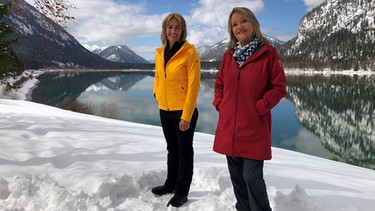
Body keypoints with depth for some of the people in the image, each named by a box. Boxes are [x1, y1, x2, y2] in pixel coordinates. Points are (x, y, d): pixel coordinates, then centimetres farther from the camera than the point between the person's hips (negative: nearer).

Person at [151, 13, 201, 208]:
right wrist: (157, 93, 1)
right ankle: (171, 184, 36)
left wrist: (186, 115, -18)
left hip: (183, 110, -6)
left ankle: (182, 193, 20)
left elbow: (193, 85, -15)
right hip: (165, 110, 6)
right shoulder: (159, 53, 7)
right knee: (172, 148, 19)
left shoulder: (190, 51, -11)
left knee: (184, 150, 7)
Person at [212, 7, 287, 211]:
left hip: (254, 127, -5)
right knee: (236, 176, 15)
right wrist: (219, 104, 3)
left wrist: (259, 107, -13)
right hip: (229, 126, 5)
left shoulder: (268, 53, -5)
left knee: (252, 177, -4)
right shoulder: (228, 55, 9)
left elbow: (279, 87, -6)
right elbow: (219, 84, 18)